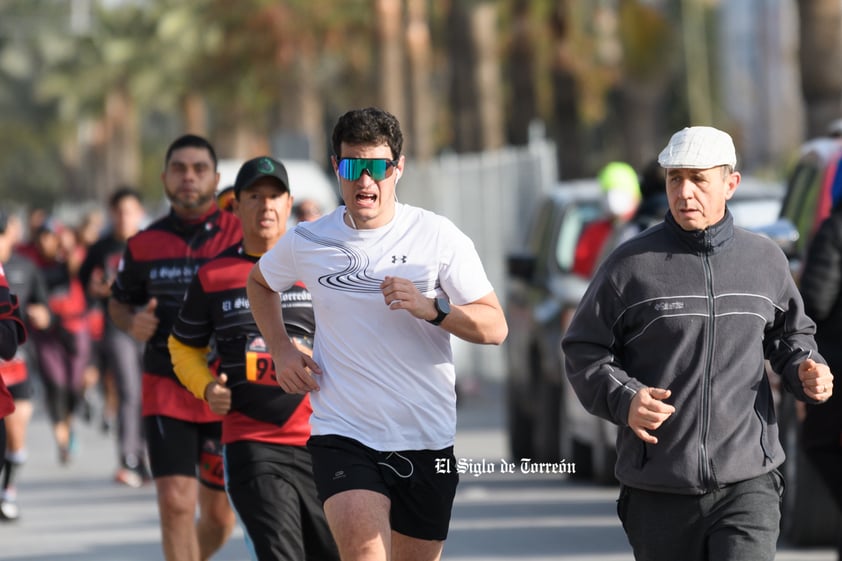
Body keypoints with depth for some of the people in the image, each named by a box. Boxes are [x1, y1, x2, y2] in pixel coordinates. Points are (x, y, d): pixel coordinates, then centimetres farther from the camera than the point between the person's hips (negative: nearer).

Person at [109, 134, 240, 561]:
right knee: (175, 501, -15)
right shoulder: (144, 245, 4)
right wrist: (133, 323, -3)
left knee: (219, 513, 9)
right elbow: (118, 301, 19)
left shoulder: (244, 235, -3)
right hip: (165, 390, 0)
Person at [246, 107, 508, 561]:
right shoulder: (307, 242, 2)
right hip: (343, 434, -1)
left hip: (427, 438, 1)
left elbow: (495, 327, -4)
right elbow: (260, 281, 25)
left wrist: (432, 309, -21)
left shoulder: (437, 236, -3)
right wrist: (280, 349, 9)